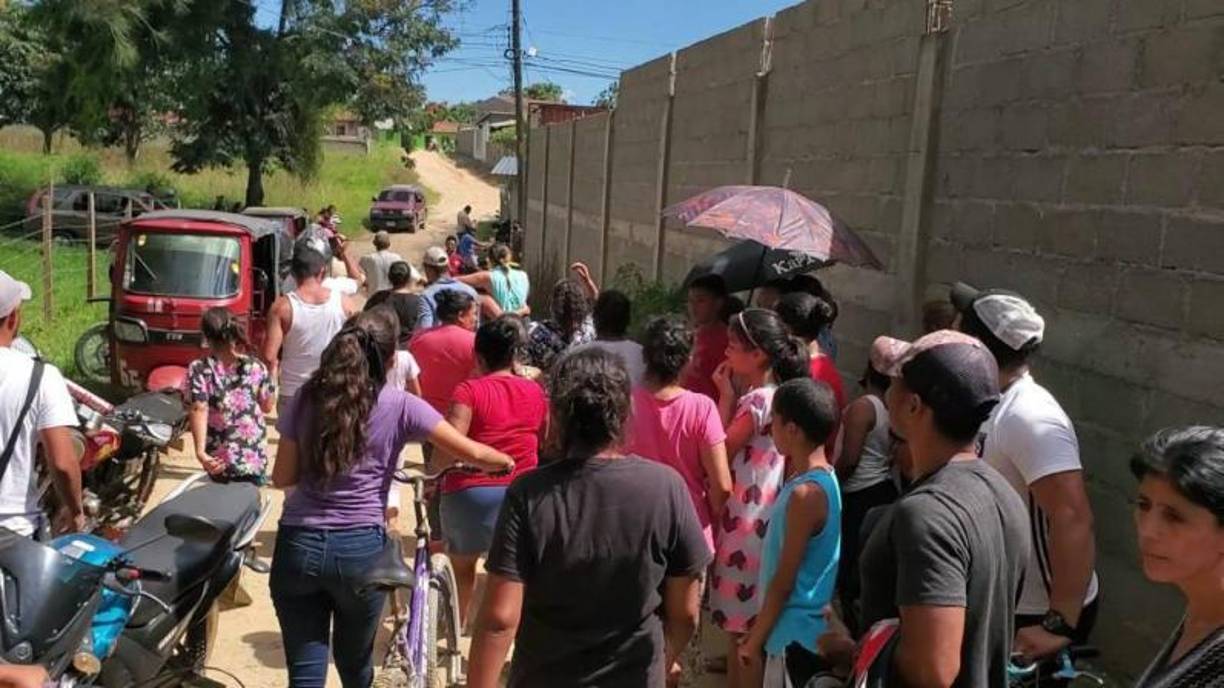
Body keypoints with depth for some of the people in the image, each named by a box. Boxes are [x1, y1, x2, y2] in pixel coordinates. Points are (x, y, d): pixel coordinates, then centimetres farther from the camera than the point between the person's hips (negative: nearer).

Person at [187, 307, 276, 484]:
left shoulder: (199, 370, -7)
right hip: (256, 459, 1)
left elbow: (199, 410, -20)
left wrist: (200, 451, -28)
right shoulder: (256, 366, -2)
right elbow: (268, 406, 8)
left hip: (220, 462, -1)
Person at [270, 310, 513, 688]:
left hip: (299, 545, 1)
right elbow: (473, 454, -2)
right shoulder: (400, 406, -4)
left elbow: (282, 477, 4)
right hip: (361, 549, -1)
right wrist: (507, 462, 17)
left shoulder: (305, 398, 2)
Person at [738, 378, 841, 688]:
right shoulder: (822, 478, 5)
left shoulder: (805, 493, -23)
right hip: (802, 628, 9)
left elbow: (784, 580, -19)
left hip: (795, 633, -9)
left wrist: (755, 639, -11)